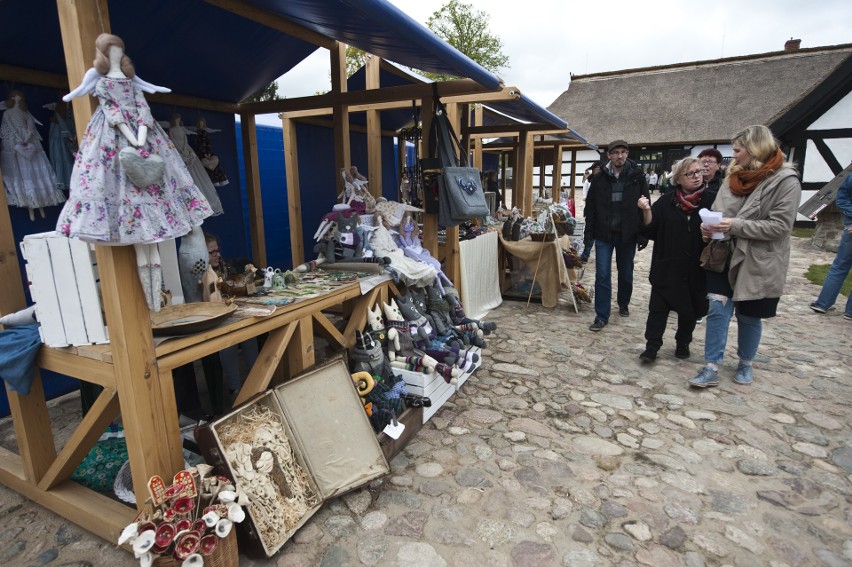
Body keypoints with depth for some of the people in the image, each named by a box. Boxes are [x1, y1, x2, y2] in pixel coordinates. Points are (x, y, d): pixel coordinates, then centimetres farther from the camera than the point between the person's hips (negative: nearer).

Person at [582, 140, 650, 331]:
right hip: (603, 235, 0)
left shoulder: (637, 177, 0)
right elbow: (590, 208, 3)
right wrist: (588, 235, -2)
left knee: (626, 273, 15)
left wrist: (643, 235, -4)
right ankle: (602, 316, 5)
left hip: (627, 235, 1)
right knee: (602, 276, -2)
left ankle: (623, 304, 38)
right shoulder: (599, 178, 1)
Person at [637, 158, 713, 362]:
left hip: (695, 268, 1)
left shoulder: (710, 201, -2)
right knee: (658, 307, 2)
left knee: (689, 309, 14)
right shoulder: (666, 201, 0)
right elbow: (651, 230, -4)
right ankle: (652, 346, 10)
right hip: (666, 266, 0)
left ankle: (683, 343, 33)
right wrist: (647, 211, -19)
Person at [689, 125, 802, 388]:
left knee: (749, 316, 11)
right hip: (726, 256, 4)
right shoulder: (734, 176, 6)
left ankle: (745, 364, 32)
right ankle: (711, 368, 6)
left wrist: (737, 225, -24)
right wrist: (709, 226, -9)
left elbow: (780, 225, -17)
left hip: (758, 263, -4)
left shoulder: (785, 180, -12)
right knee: (717, 310, -1)